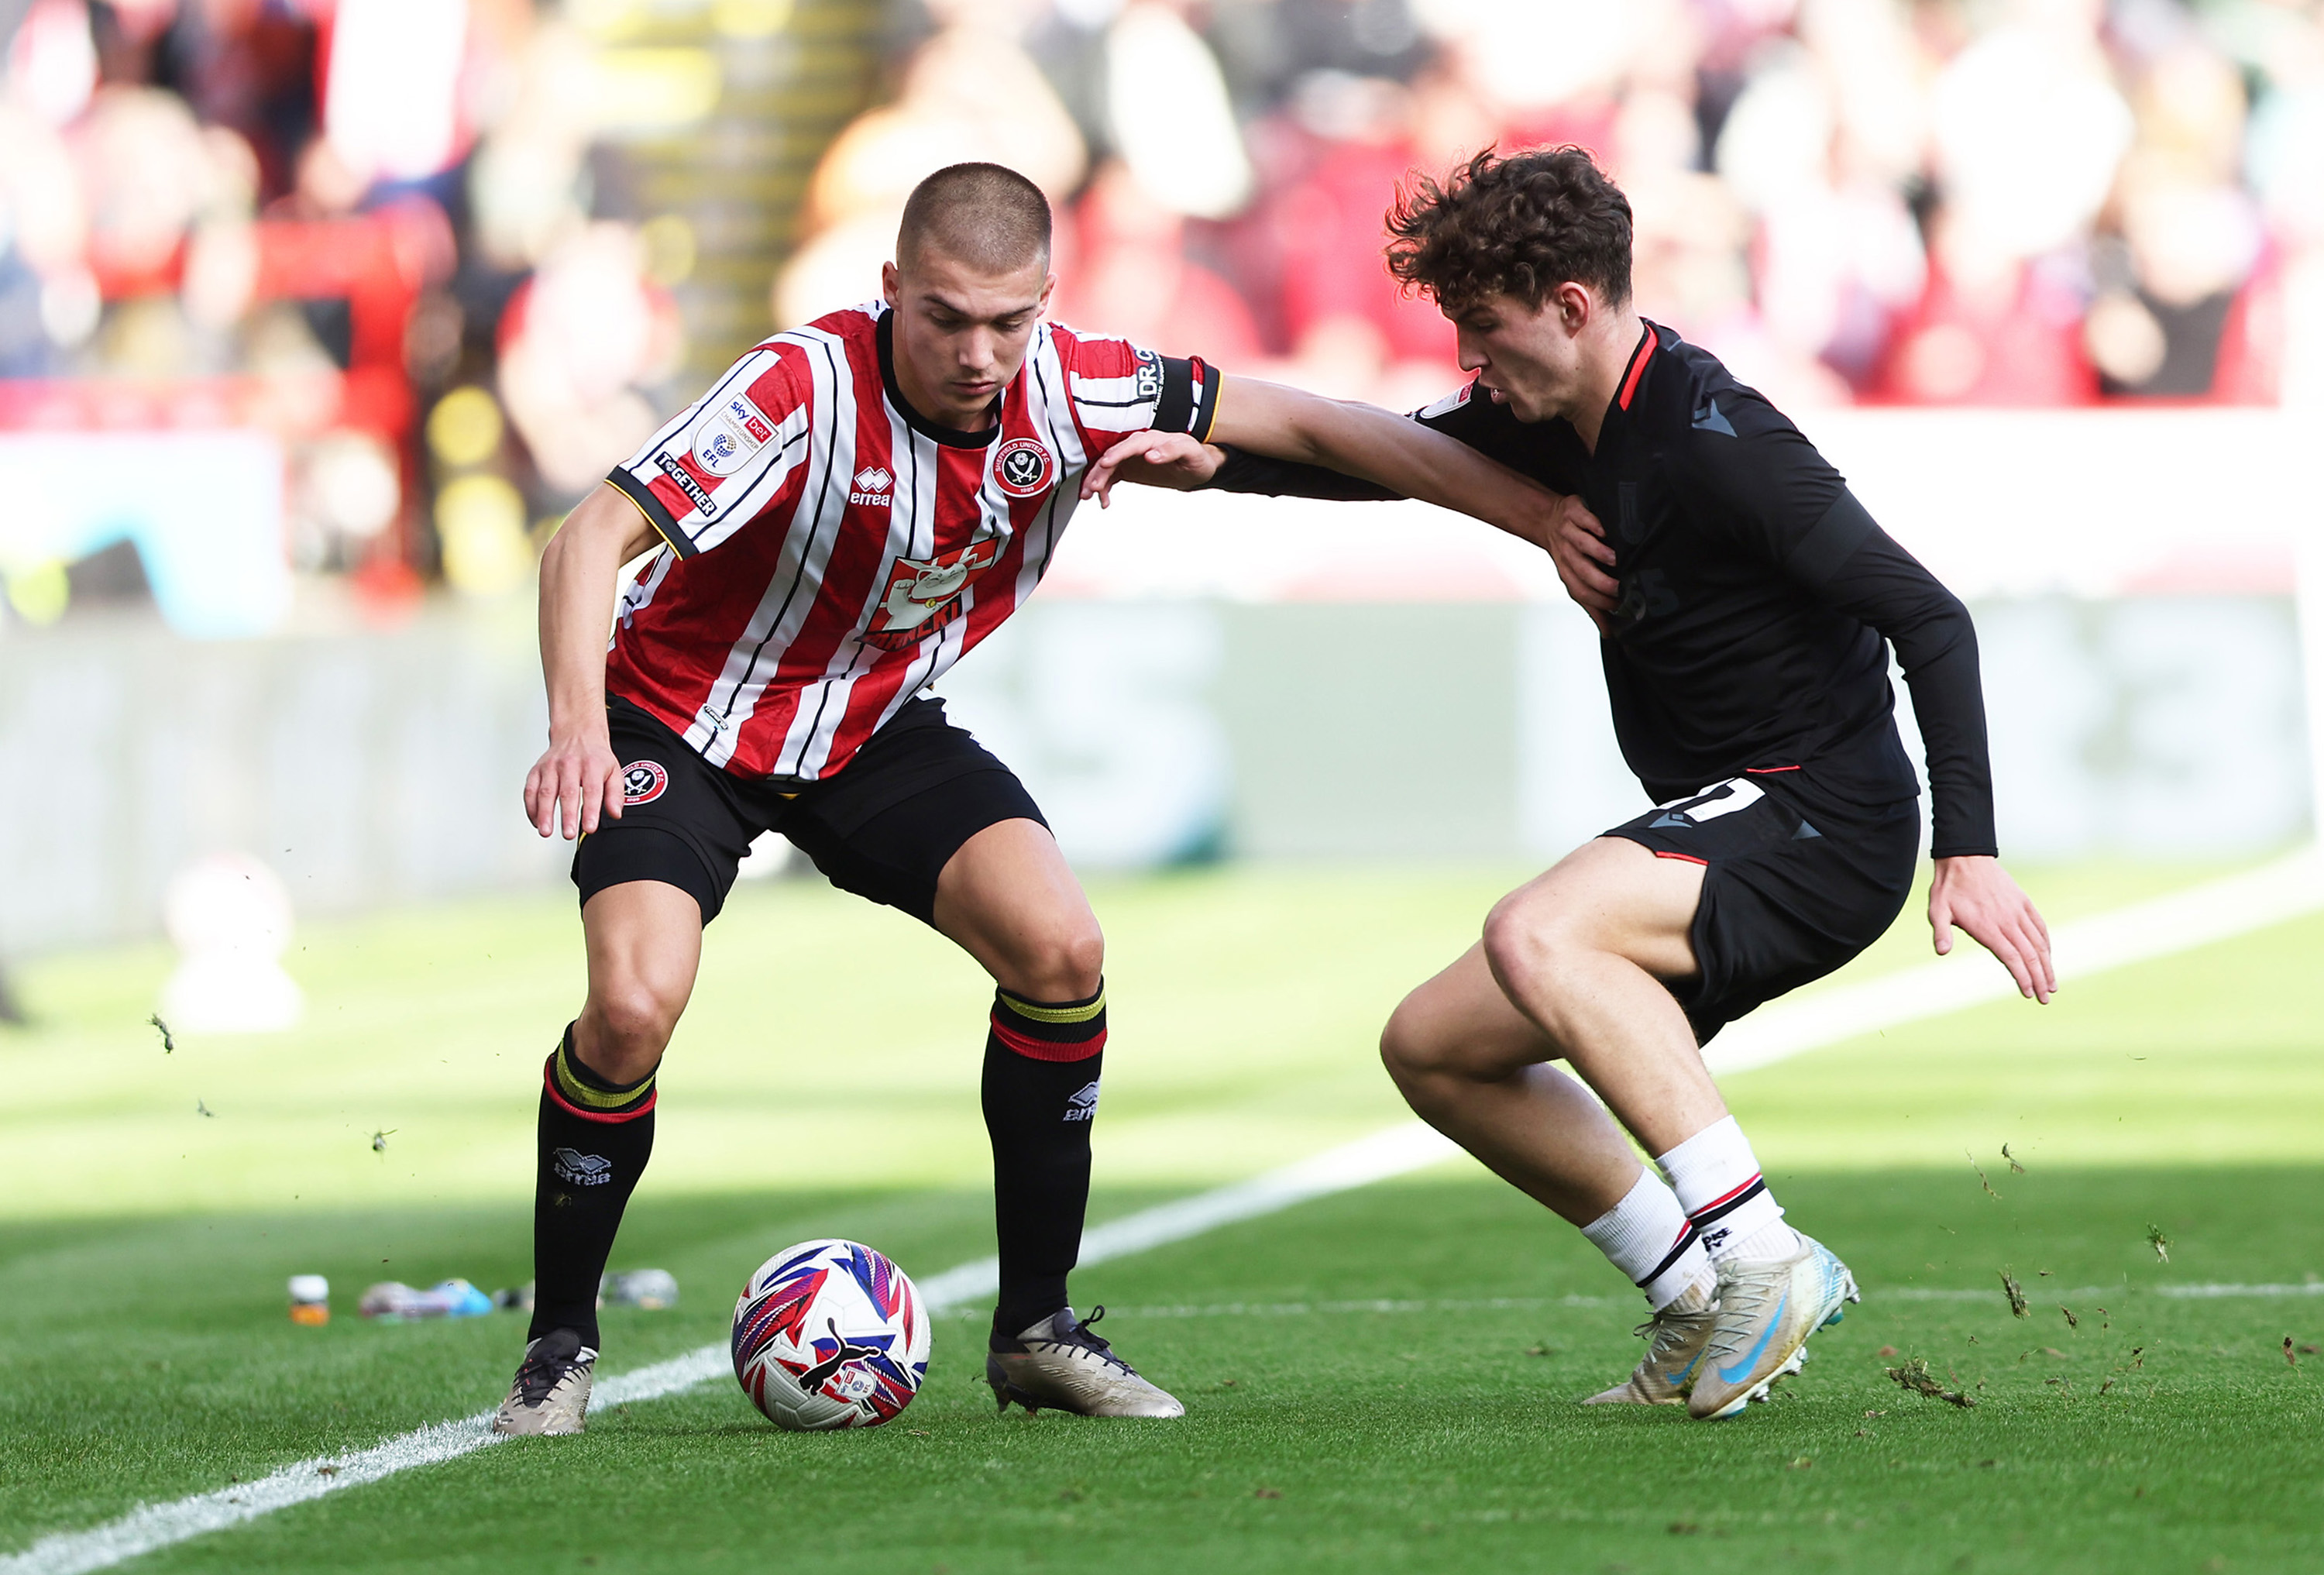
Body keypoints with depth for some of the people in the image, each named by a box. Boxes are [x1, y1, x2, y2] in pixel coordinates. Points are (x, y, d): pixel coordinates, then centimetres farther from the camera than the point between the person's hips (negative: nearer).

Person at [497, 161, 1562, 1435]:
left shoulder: (1068, 390, -17)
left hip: (878, 725, 4)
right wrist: (578, 728, -52)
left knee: (1060, 950, -15)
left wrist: (1540, 514, -10)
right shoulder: (807, 387, -31)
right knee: (636, 1003, -25)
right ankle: (558, 1343, -4)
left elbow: (1306, 424, -9)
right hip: (686, 722, -4)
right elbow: (592, 538, -36)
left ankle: (1035, 1329, 0)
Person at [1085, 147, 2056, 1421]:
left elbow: (1926, 614, -23)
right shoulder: (1558, 421, 5)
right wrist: (1213, 462, 3)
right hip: (1725, 825, 10)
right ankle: (1708, 1308, 9)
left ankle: (1757, 1255, -29)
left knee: (1535, 939, -32)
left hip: (1822, 825, -10)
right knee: (1432, 1046, 9)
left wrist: (1969, 849, -28)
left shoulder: (1715, 442, -21)